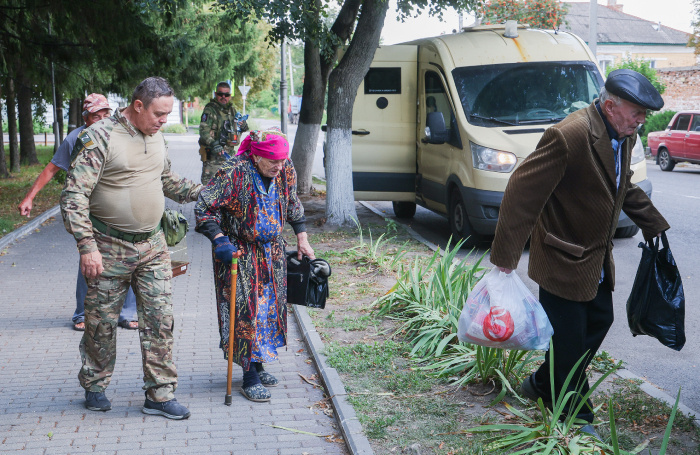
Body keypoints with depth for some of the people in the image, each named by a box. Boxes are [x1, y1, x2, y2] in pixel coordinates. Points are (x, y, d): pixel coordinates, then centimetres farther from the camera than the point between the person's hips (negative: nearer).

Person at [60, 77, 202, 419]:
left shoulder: (156, 137, 8)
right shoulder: (99, 137, -14)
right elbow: (74, 196, -18)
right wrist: (87, 246, -25)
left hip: (152, 246, 5)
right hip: (109, 249, -5)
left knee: (160, 319, 2)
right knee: (102, 322, 7)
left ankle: (159, 394, 10)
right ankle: (94, 387, 28)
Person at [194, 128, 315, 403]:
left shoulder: (286, 171, -3)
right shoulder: (233, 173, -21)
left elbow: (292, 205, 15)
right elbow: (204, 208, -19)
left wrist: (302, 238, 14)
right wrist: (219, 240, -28)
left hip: (272, 251, 6)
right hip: (238, 253, -6)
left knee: (270, 306, 11)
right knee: (245, 311, -6)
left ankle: (258, 366, 27)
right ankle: (250, 378, 2)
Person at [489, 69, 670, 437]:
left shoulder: (623, 137, 2)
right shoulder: (569, 137, -27)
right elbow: (522, 192, -26)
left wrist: (654, 225, 21)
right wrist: (505, 257, -25)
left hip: (597, 257, 9)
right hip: (563, 259, -9)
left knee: (599, 321, 17)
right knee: (569, 338, 1)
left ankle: (544, 384, 34)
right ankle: (575, 415, 20)